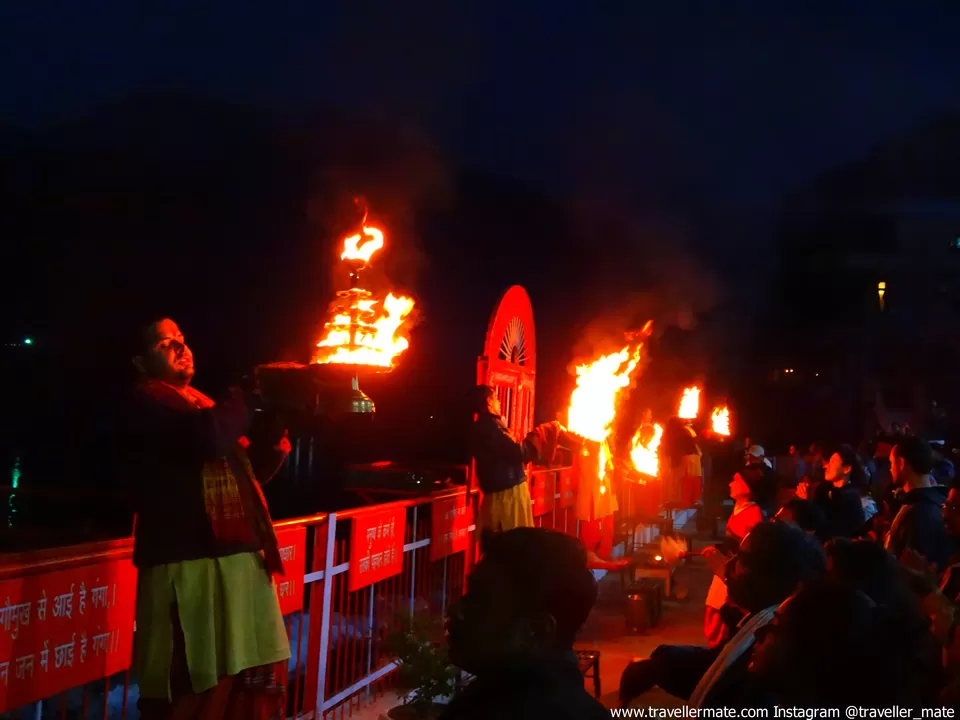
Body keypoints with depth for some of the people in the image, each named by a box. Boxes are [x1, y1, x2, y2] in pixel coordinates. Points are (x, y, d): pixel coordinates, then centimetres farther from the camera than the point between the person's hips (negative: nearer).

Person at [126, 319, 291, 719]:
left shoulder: (200, 403, 23)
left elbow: (245, 471, 25)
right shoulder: (149, 404, -6)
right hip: (190, 560, -9)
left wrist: (274, 447, 5)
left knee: (250, 674, 15)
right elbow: (209, 438, -25)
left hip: (237, 554, 9)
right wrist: (249, 396, -10)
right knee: (196, 686, -6)